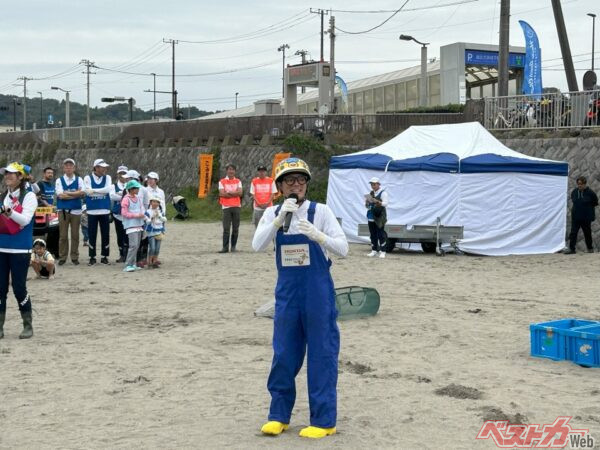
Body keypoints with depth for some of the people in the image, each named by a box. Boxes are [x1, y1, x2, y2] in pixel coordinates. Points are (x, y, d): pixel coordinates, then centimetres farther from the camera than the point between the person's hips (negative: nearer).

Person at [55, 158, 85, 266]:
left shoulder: (79, 180, 7)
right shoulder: (59, 180, 4)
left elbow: (83, 193, -8)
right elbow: (60, 195, -9)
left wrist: (67, 193, -11)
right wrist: (76, 194, -7)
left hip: (76, 211, 1)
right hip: (63, 211, -1)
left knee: (75, 235, 4)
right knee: (63, 235, 2)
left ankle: (74, 257, 12)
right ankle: (62, 257, 8)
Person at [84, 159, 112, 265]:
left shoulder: (107, 178, 6)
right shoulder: (88, 178, 1)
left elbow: (108, 189, -12)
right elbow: (88, 192, -13)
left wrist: (94, 190, -15)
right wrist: (102, 192, -9)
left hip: (105, 210, 2)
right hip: (92, 211, -2)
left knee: (105, 234, 4)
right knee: (92, 235, 2)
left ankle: (104, 256, 13)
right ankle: (92, 257, 11)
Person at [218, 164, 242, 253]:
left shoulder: (238, 181, 11)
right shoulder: (222, 181, 5)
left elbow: (240, 193, -4)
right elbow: (222, 194, -8)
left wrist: (228, 192, -10)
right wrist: (234, 194, -6)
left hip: (236, 206, 2)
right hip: (226, 207, -2)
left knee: (235, 228, 3)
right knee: (226, 228, -7)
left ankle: (233, 246, 10)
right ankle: (225, 247, -7)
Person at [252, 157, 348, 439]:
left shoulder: (320, 212, -6)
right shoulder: (272, 214, 3)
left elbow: (343, 249, -11)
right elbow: (257, 245, -12)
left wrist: (318, 235, -29)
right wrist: (280, 217, -22)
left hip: (318, 291, -3)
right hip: (287, 290, 3)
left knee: (322, 354, 2)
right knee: (283, 355, 10)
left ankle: (323, 421, 12)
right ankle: (279, 415, 24)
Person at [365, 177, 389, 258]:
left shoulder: (383, 193, -2)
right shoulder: (371, 193, 17)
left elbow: (385, 203, -12)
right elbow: (367, 206, 22)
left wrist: (377, 201, -25)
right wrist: (367, 202, 0)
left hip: (379, 218, -6)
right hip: (371, 217, 6)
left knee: (381, 235, -7)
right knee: (373, 235, 8)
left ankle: (382, 252, -5)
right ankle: (374, 250, 14)